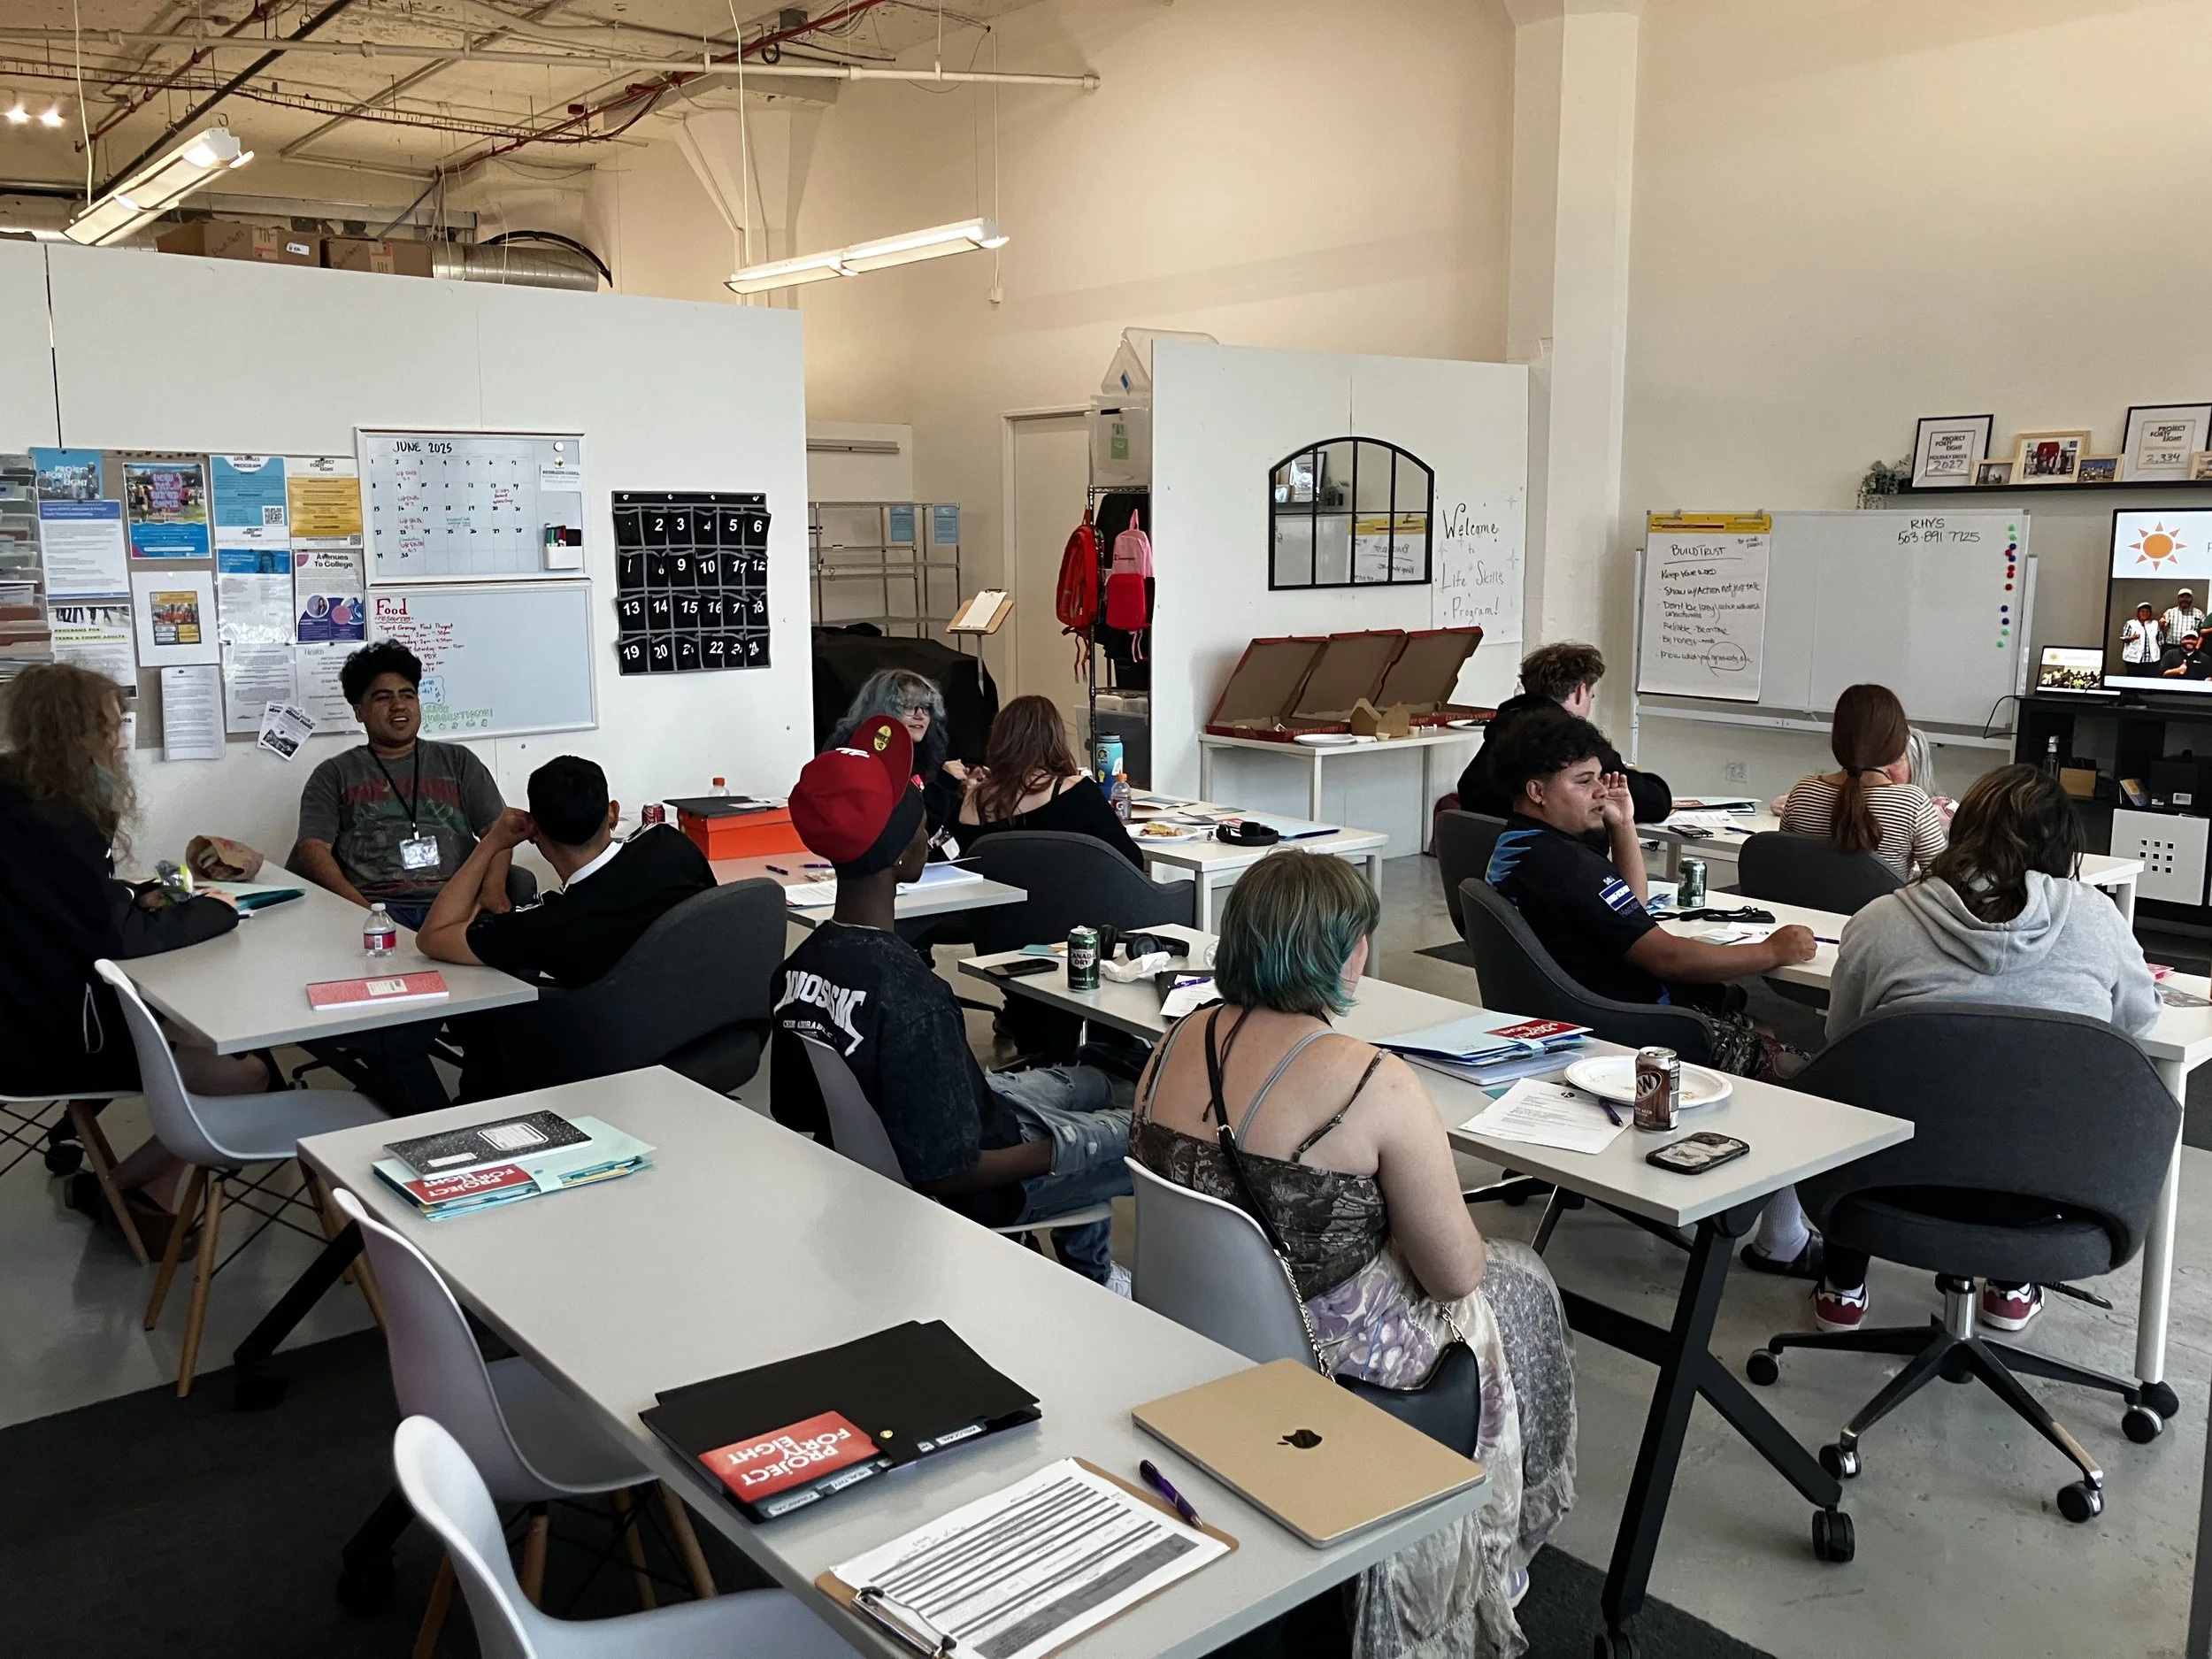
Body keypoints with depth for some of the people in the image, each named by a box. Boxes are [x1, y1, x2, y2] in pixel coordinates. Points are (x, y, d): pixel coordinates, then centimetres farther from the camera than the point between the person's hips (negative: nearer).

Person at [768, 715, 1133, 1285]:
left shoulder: (798, 967, -11)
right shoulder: (912, 998, -36)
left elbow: (798, 1114, 1)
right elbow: (948, 1174, -30)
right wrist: (1055, 1150, -15)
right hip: (979, 1189, -8)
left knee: (1090, 1083, 28)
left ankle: (1090, 1275, 39)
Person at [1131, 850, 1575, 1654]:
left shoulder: (1174, 1044, -7)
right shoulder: (1375, 1084, -26)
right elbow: (1455, 1273, -17)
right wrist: (1408, 1220, 5)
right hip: (1329, 1363, -6)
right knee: (1520, 1282, 23)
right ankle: (1504, 1548, 44)